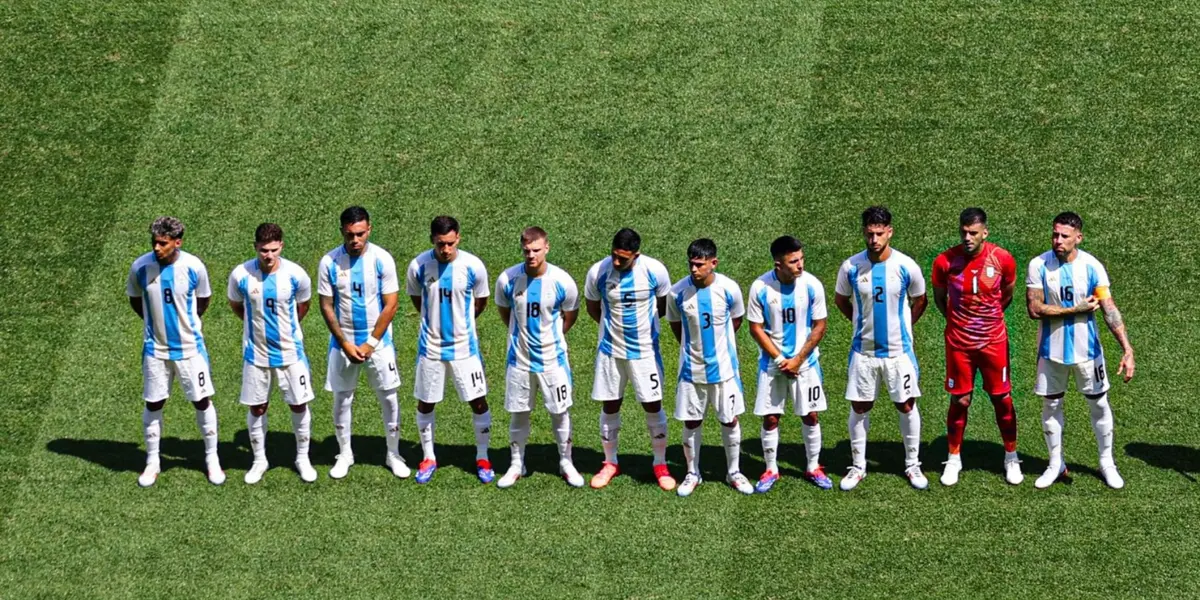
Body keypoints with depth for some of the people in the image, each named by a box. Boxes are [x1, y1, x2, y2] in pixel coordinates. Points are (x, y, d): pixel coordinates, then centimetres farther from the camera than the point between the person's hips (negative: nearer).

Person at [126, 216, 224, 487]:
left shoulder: (193, 267, -17)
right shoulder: (140, 267, -14)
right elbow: (134, 299, 6)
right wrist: (156, 322, 8)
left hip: (190, 347, -1)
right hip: (156, 349, 1)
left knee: (202, 401, 7)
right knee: (153, 404, 7)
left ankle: (212, 459, 22)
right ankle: (152, 462, 22)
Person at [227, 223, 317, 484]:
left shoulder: (296, 275, -15)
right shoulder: (241, 275, -15)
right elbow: (236, 305, 7)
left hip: (291, 352, 0)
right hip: (256, 353, 0)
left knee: (299, 405, 7)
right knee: (256, 408, 9)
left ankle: (303, 458, 24)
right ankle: (259, 461, 25)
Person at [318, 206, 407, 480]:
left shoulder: (382, 259, -11)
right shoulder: (329, 262, -9)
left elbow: (391, 305, -8)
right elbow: (326, 306, -3)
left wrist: (371, 343, -11)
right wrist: (345, 344, -9)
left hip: (378, 341, -1)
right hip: (343, 341, 1)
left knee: (388, 397, 4)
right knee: (341, 398, 8)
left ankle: (393, 454, 17)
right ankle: (344, 454, 23)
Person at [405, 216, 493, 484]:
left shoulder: (473, 266, -13)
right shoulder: (419, 266, -11)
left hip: (464, 346, -1)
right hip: (431, 347, 1)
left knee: (478, 402, 2)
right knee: (425, 403, 8)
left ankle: (482, 458, 19)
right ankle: (429, 458, 25)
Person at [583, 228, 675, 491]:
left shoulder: (655, 271, -16)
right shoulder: (598, 272, -15)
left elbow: (664, 305, 3)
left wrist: (642, 320, 6)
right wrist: (615, 327, 5)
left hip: (645, 351, -1)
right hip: (610, 351, 1)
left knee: (653, 406, 3)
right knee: (609, 406, 9)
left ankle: (660, 464, 18)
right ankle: (610, 463, 25)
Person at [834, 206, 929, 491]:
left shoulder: (906, 266, -11)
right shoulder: (851, 267, -9)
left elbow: (919, 301, 7)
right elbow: (840, 299, 10)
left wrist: (901, 327, 8)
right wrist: (862, 323, 9)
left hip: (899, 350, -1)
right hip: (863, 350, 1)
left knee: (906, 406, 6)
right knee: (859, 408, 6)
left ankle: (913, 465, 18)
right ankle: (858, 466, 17)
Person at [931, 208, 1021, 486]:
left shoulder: (1003, 259, -10)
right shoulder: (945, 261, -10)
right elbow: (939, 298, 7)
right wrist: (957, 321, 8)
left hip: (994, 340, 0)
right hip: (959, 342, 0)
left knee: (1003, 399, 6)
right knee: (959, 401, 4)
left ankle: (1011, 458, 20)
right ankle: (953, 460, 18)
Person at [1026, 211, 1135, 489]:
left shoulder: (1092, 267, -13)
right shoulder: (1039, 265, -12)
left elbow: (1110, 309, -17)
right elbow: (1034, 309, -16)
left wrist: (1127, 349, -27)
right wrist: (1076, 309, -17)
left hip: (1086, 348, 0)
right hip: (1051, 349, 0)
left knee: (1099, 404, 9)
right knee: (1051, 405, 10)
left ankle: (1107, 463, 24)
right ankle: (1056, 464, 26)